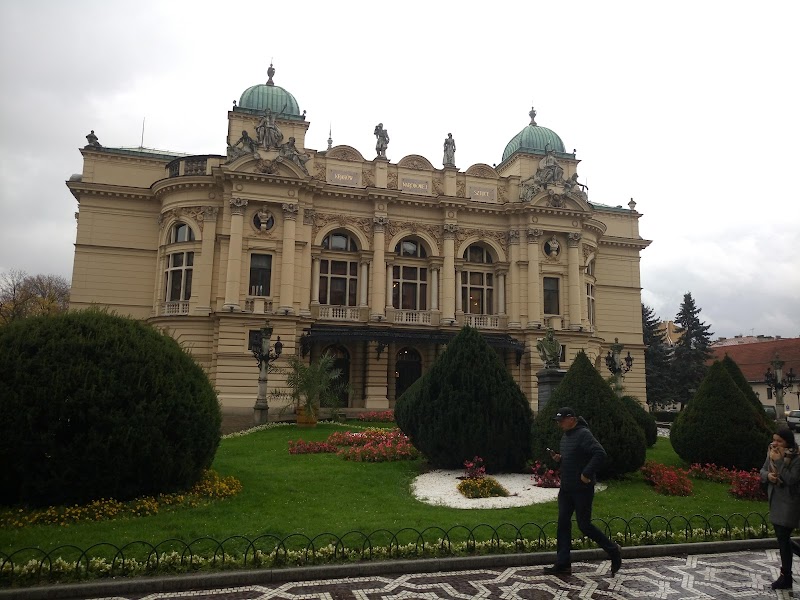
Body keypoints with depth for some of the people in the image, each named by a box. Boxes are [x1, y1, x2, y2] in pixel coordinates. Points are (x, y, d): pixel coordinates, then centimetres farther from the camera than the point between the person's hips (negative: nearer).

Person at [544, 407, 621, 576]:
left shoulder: (583, 434, -16)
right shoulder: (566, 435, 13)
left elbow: (600, 454, -25)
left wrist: (587, 474, -24)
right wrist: (558, 458, 3)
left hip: (582, 489, -9)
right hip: (566, 488, 9)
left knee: (584, 524, 0)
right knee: (563, 523, 7)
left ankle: (613, 550, 22)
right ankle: (563, 564, 13)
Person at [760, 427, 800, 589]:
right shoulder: (771, 453, 0)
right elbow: (762, 471, 7)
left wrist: (779, 462, -27)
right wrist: (768, 475, -15)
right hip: (775, 500, 7)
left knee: (783, 538, -1)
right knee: (781, 537, 17)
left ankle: (786, 577, 13)